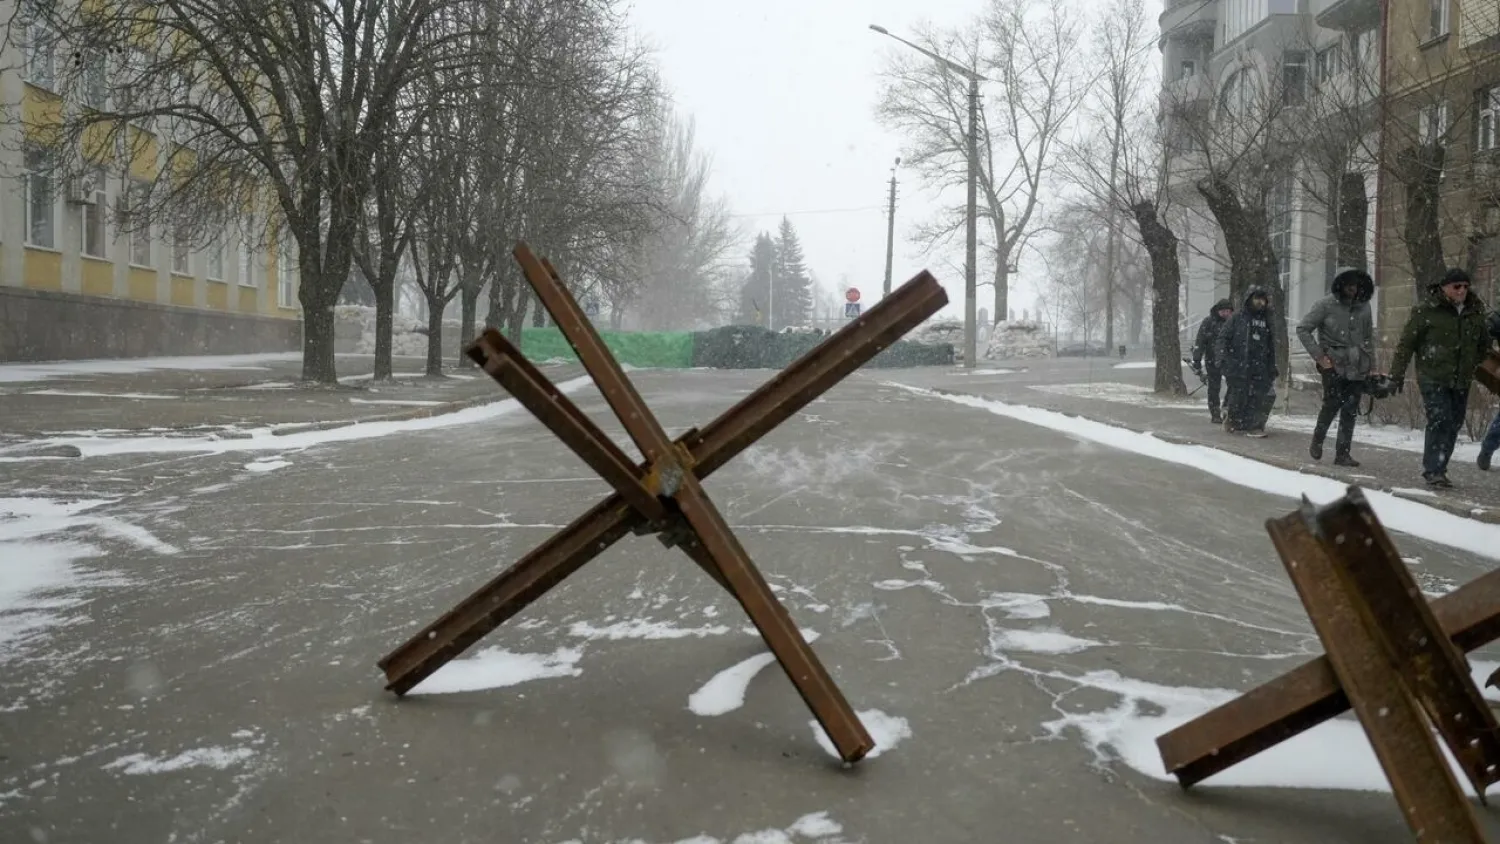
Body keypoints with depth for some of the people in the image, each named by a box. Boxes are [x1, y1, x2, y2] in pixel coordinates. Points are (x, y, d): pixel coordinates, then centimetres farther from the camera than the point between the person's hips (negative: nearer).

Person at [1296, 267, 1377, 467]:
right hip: (1333, 364, -4)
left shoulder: (1363, 306, 9)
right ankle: (1317, 440, 16)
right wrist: (1319, 355, -10)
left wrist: (1372, 365, 13)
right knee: (1332, 404, -10)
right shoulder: (1326, 305, -5)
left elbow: (1369, 337, 18)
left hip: (1357, 366, 4)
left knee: (1350, 411, 1)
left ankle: (1343, 453, 7)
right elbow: (1302, 329, -5)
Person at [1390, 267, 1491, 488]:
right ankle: (1434, 470, -12)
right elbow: (1406, 343, -5)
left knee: (1453, 425, 6)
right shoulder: (1426, 310, -7)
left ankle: (1436, 468, 17)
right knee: (1440, 422, -15)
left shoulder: (1475, 312, 9)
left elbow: (1484, 345, 24)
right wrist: (1397, 374, -6)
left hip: (1461, 382, 6)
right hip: (1433, 379, -6)